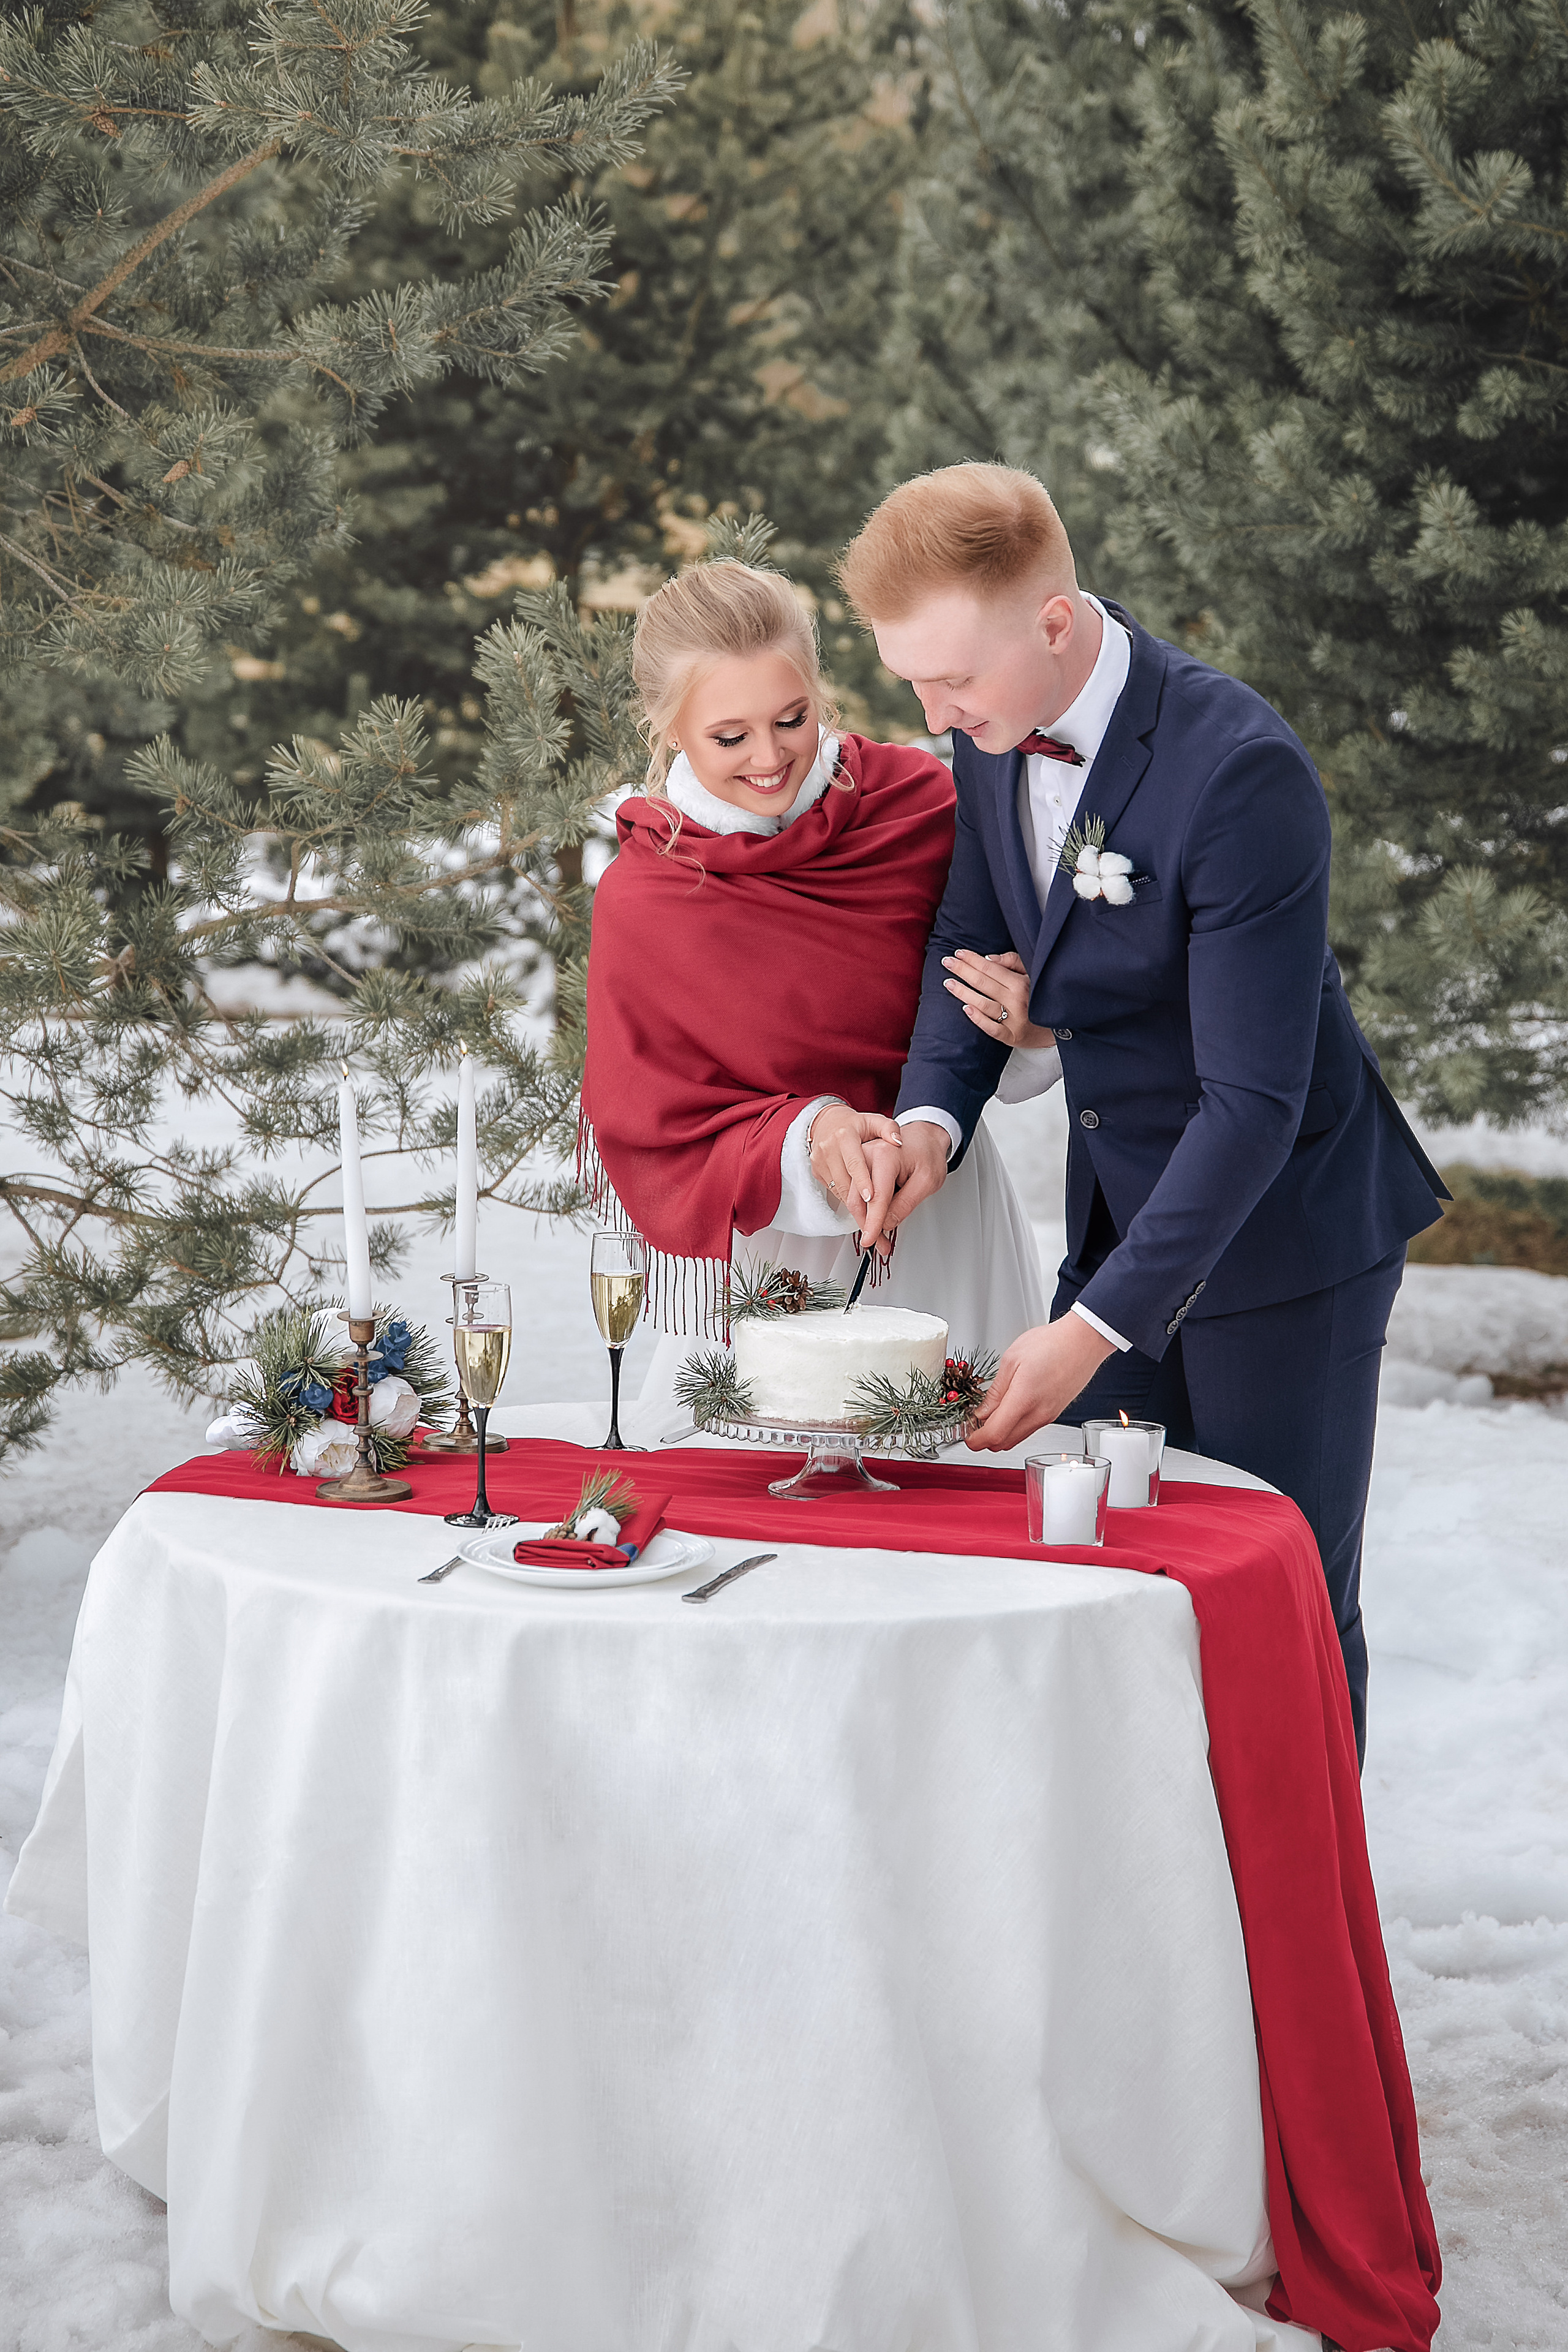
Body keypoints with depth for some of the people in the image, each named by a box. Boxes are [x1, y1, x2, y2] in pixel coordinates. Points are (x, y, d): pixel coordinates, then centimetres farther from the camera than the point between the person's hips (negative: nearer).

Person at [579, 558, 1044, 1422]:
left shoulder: (917, 799, -9)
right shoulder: (640, 904, -13)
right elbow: (661, 1143, -7)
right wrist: (805, 1142, -24)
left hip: (942, 1219, 2)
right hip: (772, 1256, -2)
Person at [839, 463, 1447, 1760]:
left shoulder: (1241, 771, -28)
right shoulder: (996, 727, -5)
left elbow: (1254, 1099, -28)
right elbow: (971, 941, 9)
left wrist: (1096, 1326, -30)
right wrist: (935, 1111, -12)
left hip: (1281, 1227, -7)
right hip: (1119, 1212, 7)